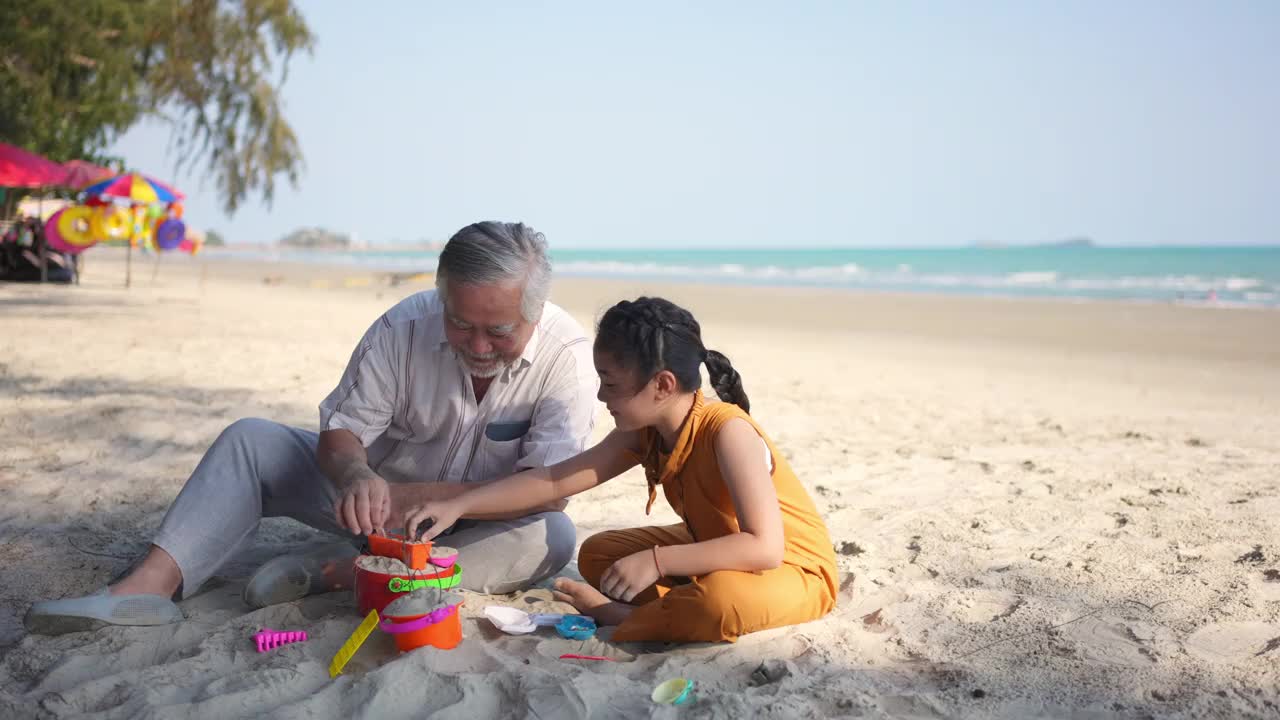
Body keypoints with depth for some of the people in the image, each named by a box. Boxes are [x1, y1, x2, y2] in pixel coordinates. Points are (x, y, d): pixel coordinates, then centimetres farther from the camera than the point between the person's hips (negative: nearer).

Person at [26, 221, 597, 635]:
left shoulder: (567, 354, -24)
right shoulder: (402, 328, -18)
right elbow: (340, 432, -15)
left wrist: (416, 496, -36)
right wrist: (355, 476, -41)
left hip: (478, 523, -2)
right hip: (381, 498, 2)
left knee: (553, 536, -34)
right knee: (250, 440, -13)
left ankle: (342, 570, -31)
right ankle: (150, 587, -28)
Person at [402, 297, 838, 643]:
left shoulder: (728, 433, -32)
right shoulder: (643, 434, -7)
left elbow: (765, 548, -39)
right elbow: (555, 480, -5)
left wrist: (655, 561, -37)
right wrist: (459, 505, -11)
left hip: (794, 569, -8)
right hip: (719, 551, 8)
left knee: (723, 602, -40)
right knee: (597, 553, 6)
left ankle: (620, 617, -15)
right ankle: (681, 609, -11)